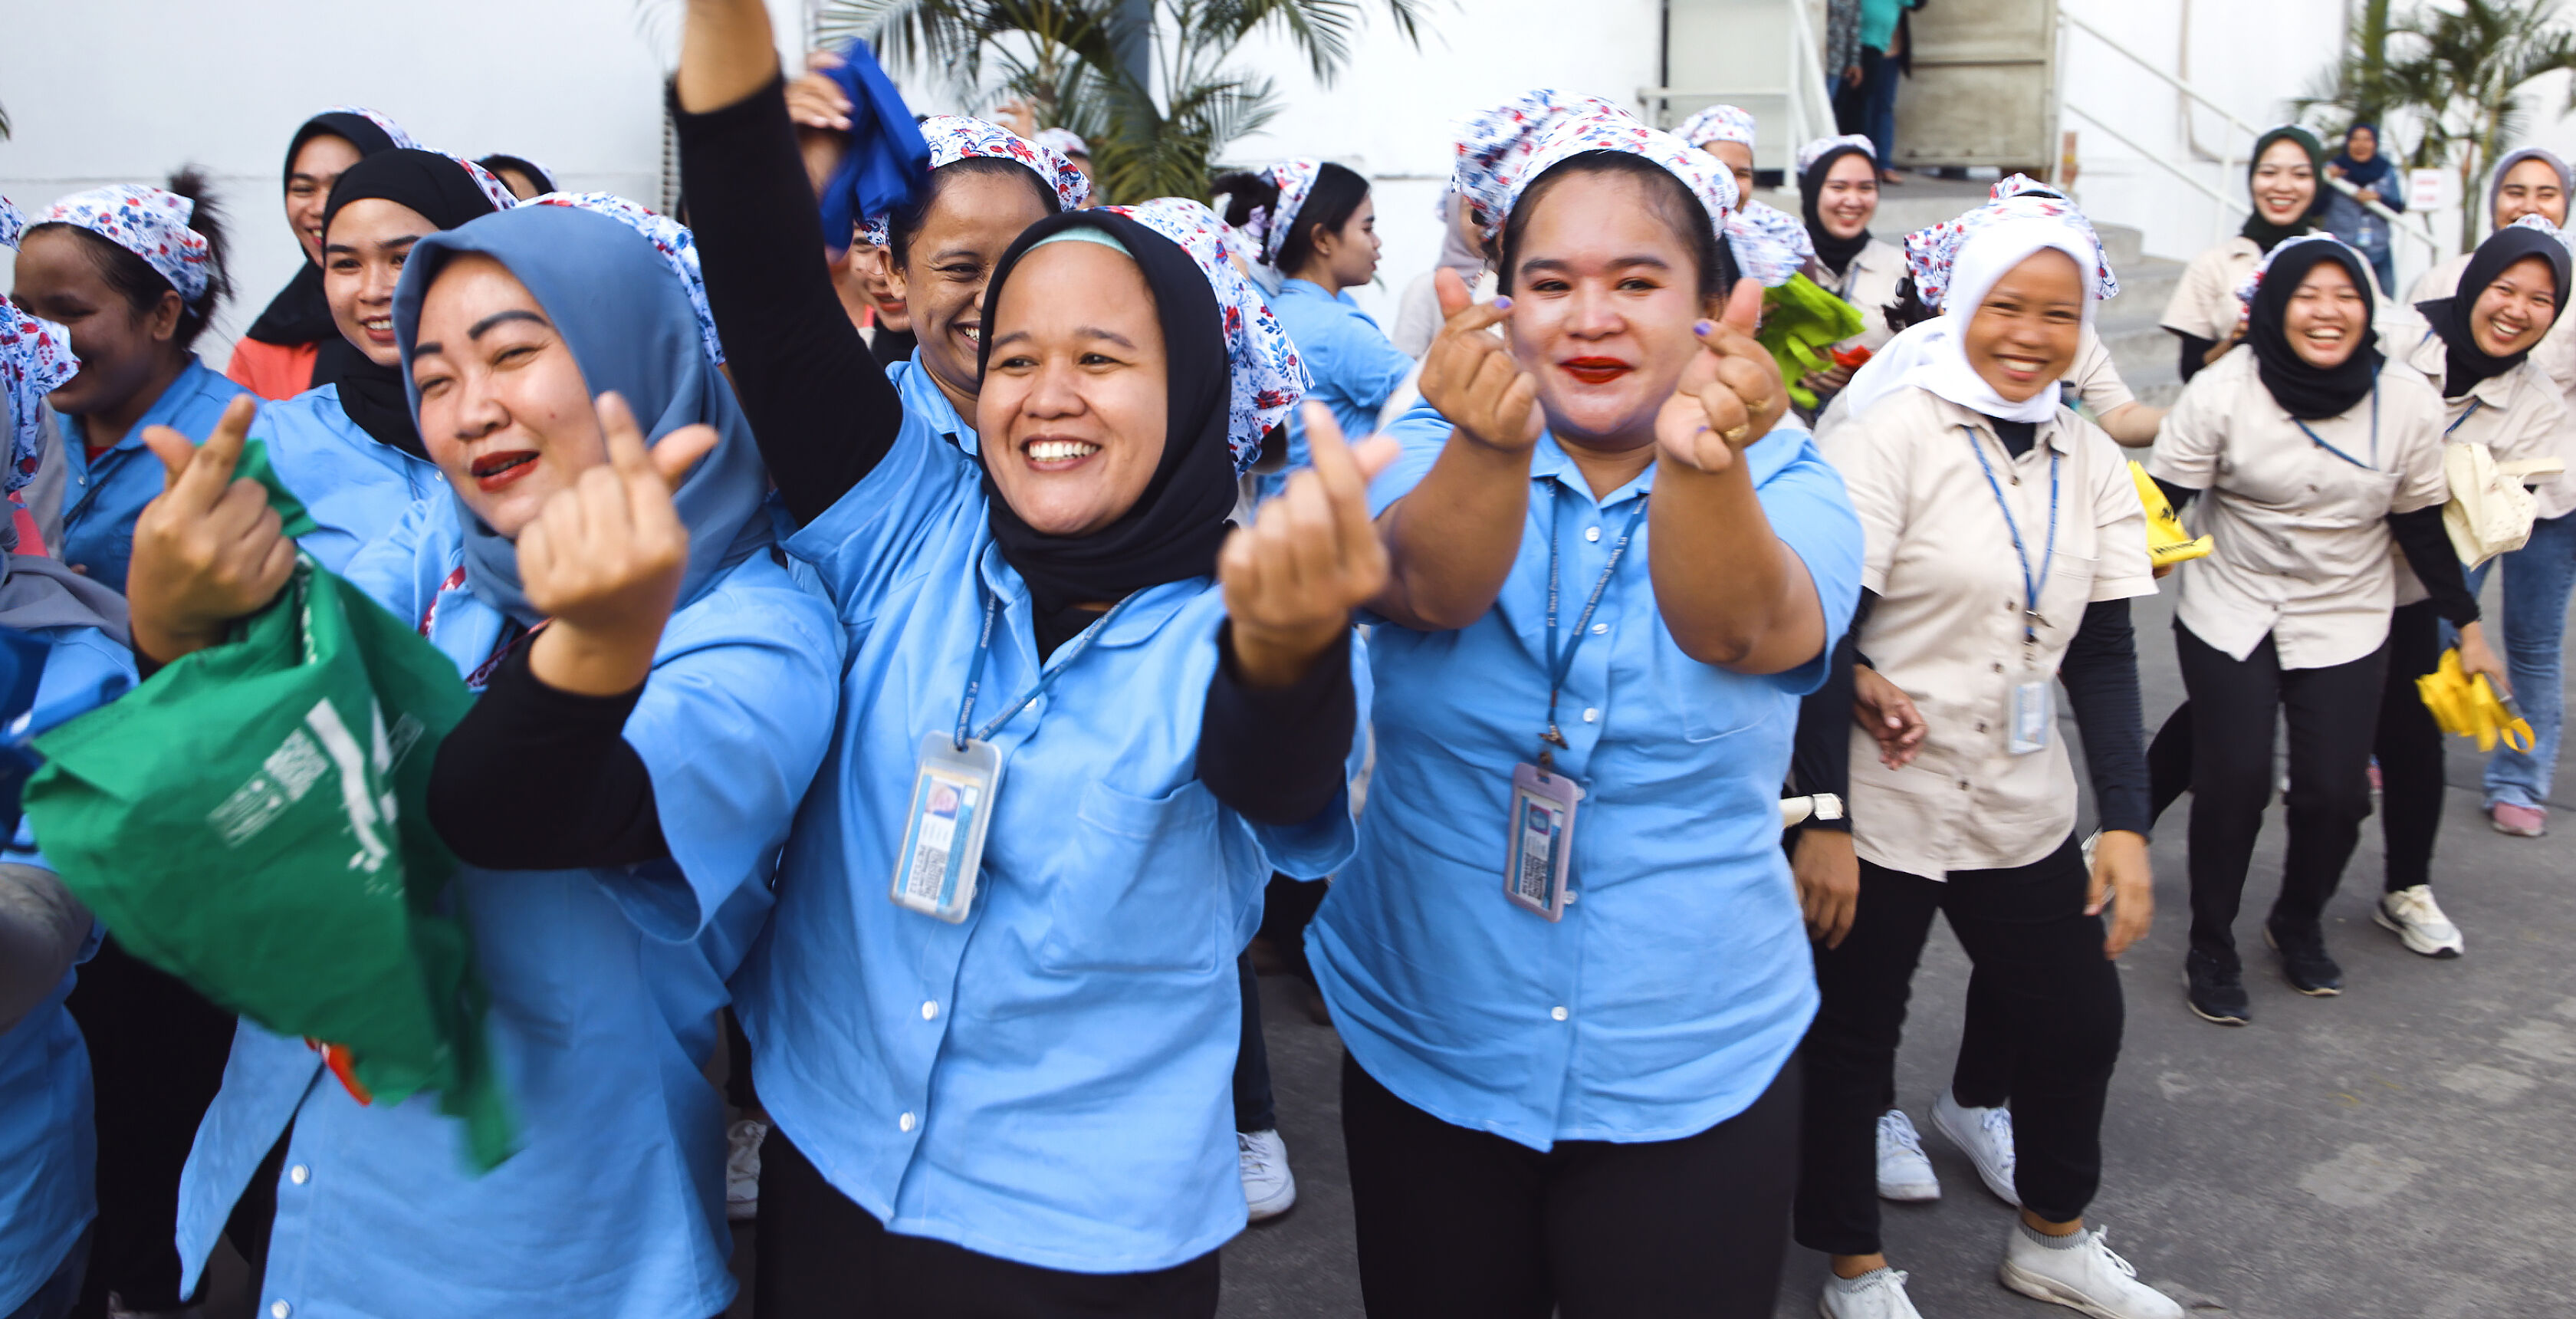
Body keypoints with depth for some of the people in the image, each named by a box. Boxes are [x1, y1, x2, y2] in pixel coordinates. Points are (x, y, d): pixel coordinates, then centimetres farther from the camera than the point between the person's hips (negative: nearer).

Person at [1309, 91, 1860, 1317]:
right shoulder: (1436, 447, -6)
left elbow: (1740, 629, -29)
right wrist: (1489, 444, -48)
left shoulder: (1785, 481, -8)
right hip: (1420, 1048, 1)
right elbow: (1428, 583, -27)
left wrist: (1705, 465, -50)